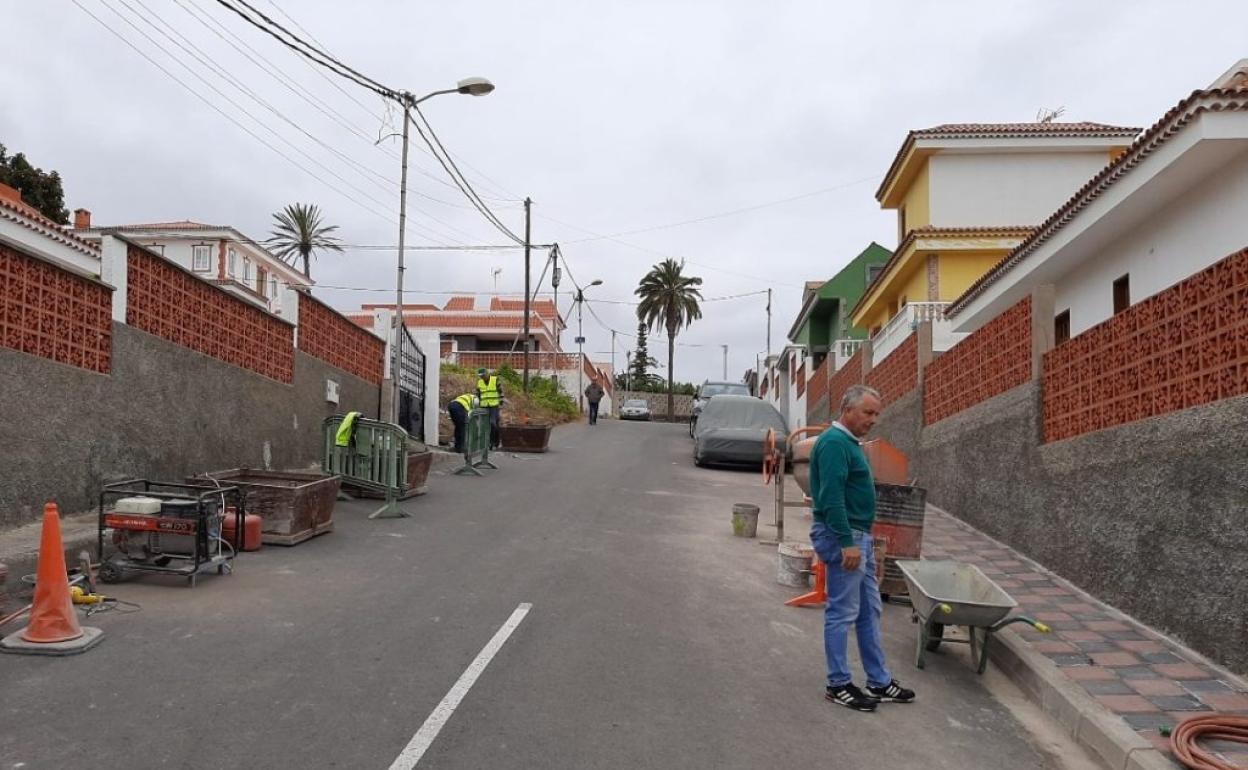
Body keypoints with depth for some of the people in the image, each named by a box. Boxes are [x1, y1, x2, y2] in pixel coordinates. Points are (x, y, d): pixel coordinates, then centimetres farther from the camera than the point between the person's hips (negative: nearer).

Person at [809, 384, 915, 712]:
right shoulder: (834, 442, -17)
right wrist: (847, 543, -26)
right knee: (842, 612, -2)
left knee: (870, 611, 14)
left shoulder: (850, 442, 15)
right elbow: (831, 497, -24)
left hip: (859, 537, 11)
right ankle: (838, 685, 9)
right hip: (842, 537, -11)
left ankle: (879, 681, 22)